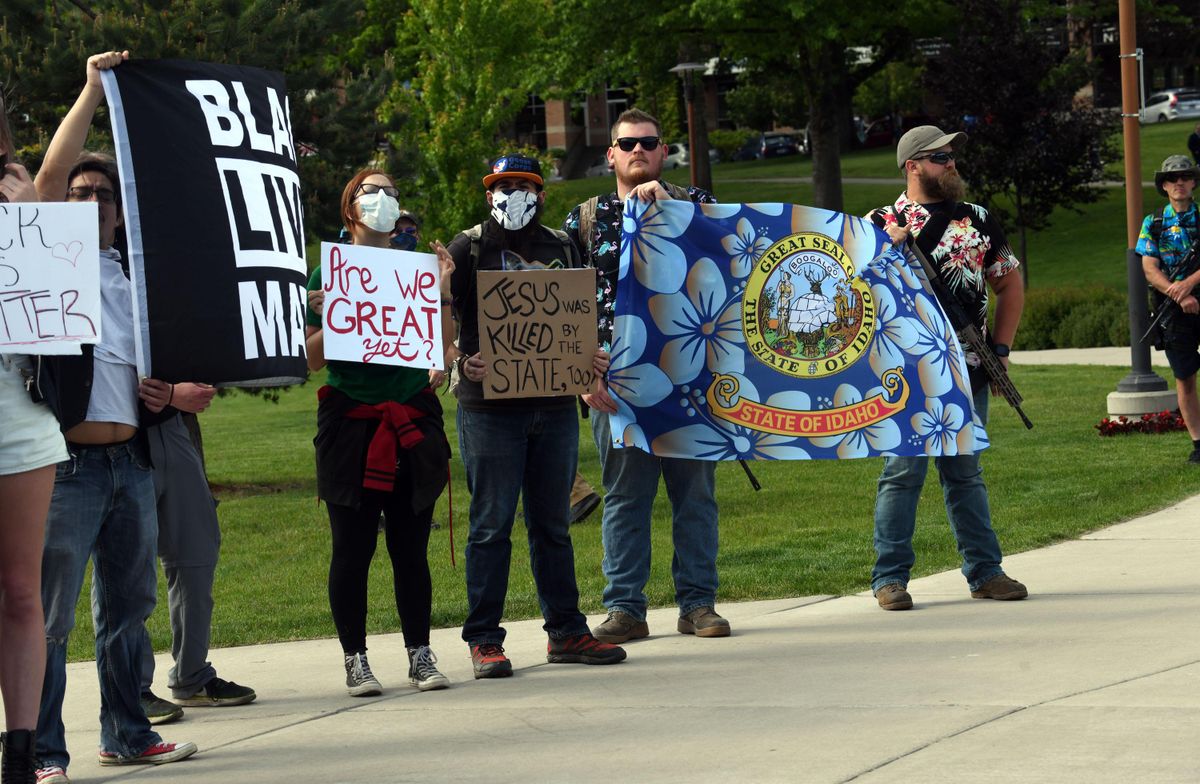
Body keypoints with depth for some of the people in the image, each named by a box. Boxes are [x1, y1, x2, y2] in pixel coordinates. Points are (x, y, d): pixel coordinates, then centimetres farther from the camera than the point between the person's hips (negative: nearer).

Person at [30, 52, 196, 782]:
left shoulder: (132, 277, 20)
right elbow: (51, 172, -11)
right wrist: (93, 89, -8)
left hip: (132, 460, 6)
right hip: (68, 465, -6)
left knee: (128, 608, 12)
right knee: (50, 616, -6)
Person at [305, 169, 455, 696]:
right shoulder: (328, 274, 3)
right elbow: (314, 360, 1)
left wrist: (442, 291, -3)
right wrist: (325, 317, -16)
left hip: (413, 424, 2)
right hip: (351, 424, -2)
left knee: (411, 548, 4)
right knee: (353, 549, 0)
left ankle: (420, 654, 11)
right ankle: (355, 658, 7)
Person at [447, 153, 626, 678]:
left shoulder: (560, 248, 14)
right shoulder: (468, 249, 1)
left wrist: (591, 359, -1)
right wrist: (464, 362, -21)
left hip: (555, 403, 4)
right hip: (489, 404, -4)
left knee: (553, 523, 10)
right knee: (491, 525, -2)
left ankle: (566, 632, 16)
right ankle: (484, 640, 2)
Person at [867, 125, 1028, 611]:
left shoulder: (978, 220, 13)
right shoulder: (882, 224, 2)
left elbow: (1010, 284, 19)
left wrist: (1001, 346, 9)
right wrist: (890, 250, -18)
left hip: (968, 370, 4)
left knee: (966, 472, 11)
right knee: (903, 471, -4)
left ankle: (984, 571, 15)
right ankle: (890, 577, 1)